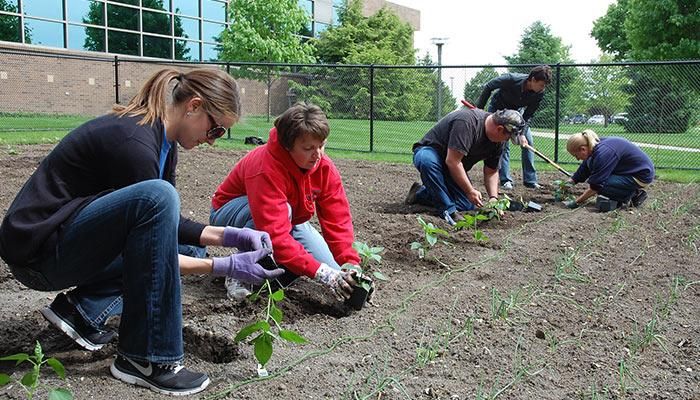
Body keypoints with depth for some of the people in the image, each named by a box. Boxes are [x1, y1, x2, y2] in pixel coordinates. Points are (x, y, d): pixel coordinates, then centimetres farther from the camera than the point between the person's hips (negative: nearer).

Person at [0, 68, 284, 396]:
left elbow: (169, 224, 10)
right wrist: (224, 266, -19)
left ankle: (82, 308, 6)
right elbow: (149, 230, -21)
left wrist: (229, 236, -1)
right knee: (158, 197, -31)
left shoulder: (164, 142, 4)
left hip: (71, 240, 10)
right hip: (37, 249, -10)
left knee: (186, 244, 13)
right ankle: (144, 358, -23)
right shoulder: (134, 143, -25)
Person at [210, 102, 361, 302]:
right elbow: (275, 234, -45)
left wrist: (351, 264, -33)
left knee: (333, 269, -13)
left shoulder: (325, 168, -19)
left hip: (287, 220, 6)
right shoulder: (266, 169, -38)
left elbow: (338, 220, -20)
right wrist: (320, 272, -49)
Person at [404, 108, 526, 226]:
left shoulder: (497, 140, -6)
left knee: (468, 205, -8)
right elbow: (452, 161, -35)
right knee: (427, 159, -43)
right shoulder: (466, 122, -33)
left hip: (453, 170, 8)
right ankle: (448, 211, -33)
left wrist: (493, 198, -12)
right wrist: (470, 191, -29)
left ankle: (420, 194, 10)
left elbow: (491, 172, 4)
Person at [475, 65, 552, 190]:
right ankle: (505, 180, -6)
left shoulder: (539, 93, -24)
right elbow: (488, 87, -20)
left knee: (528, 141, -4)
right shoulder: (511, 79, -36)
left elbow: (528, 115, -16)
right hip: (497, 109, -4)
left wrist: (522, 134, -30)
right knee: (503, 143, -13)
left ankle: (530, 180, 3)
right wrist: (479, 109, -16)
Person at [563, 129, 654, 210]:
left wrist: (576, 202, -17)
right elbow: (582, 172, 11)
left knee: (601, 185, -23)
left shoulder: (603, 153, -28)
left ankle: (635, 194, -4)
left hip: (642, 175, -10)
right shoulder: (595, 147, -1)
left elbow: (595, 187, -25)